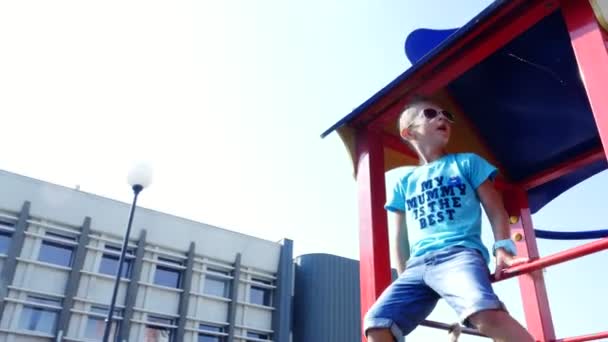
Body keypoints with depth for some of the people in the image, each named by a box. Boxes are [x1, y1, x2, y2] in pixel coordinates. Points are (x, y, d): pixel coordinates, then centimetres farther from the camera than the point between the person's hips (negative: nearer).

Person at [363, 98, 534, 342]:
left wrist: (503, 248, -6)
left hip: (460, 254, -4)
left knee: (486, 312, -34)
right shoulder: (404, 183, 22)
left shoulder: (466, 162, 17)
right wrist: (404, 280, 13)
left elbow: (495, 211, 11)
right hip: (418, 265, 4)